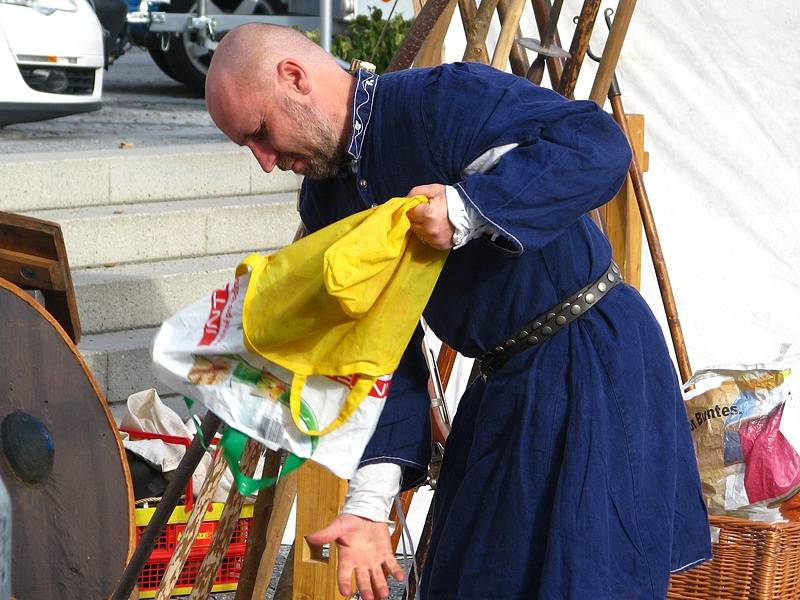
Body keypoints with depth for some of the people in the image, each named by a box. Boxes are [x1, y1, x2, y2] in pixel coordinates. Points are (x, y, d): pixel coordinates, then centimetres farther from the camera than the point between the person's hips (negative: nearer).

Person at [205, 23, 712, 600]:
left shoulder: (443, 100, -20)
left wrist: (469, 209, -36)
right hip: (501, 383, 8)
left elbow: (601, 145, -28)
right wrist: (370, 499, -8)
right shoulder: (326, 200, 5)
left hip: (594, 367, -8)